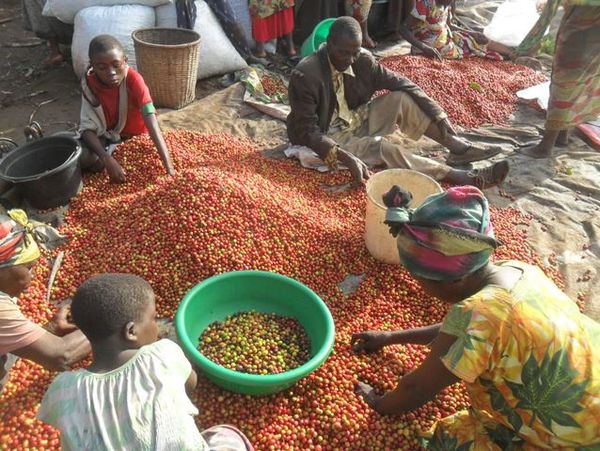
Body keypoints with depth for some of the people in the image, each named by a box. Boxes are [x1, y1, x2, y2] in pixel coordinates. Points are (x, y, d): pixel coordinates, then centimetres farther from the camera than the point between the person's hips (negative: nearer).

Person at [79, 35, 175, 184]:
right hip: (107, 134, 0)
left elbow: (152, 123, -37)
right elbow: (87, 127, -24)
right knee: (84, 158, -26)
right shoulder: (89, 83, -22)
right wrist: (107, 159, -42)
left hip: (135, 134, 1)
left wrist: (168, 166, -48)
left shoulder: (134, 79, -29)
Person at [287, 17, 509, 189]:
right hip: (328, 137, -6)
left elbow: (400, 83, -3)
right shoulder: (305, 76, -25)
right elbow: (308, 132, -27)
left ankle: (458, 147, -9)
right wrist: (347, 158, -40)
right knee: (382, 148, -29)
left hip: (356, 119, 7)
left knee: (401, 98, -13)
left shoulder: (362, 60, -9)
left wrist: (439, 115, -13)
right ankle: (461, 177, -30)